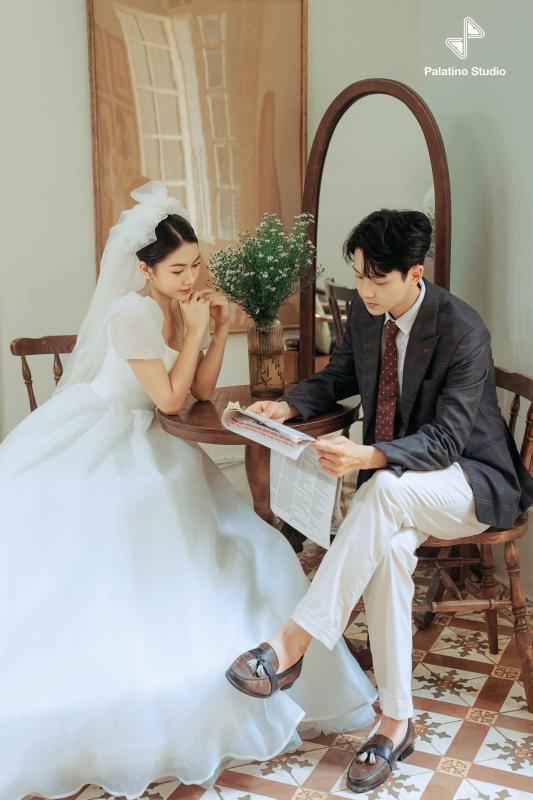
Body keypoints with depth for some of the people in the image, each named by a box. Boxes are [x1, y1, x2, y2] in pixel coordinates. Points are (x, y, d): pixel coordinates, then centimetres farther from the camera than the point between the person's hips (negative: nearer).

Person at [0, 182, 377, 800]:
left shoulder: (182, 307, 3)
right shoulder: (133, 313, -23)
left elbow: (202, 390, 5)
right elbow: (170, 398, -20)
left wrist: (219, 331, -6)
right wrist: (195, 331, -18)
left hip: (138, 448, 8)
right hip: (87, 449, -8)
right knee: (84, 569, -8)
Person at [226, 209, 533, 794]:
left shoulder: (462, 330, -21)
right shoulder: (364, 312, -1)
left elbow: (446, 438, -24)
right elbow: (340, 377, 16)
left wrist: (368, 457, -40)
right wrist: (288, 406, -4)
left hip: (472, 480, -5)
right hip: (390, 479, 5)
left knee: (384, 491, -39)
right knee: (387, 546, -30)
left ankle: (292, 644, -35)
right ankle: (395, 723, -20)